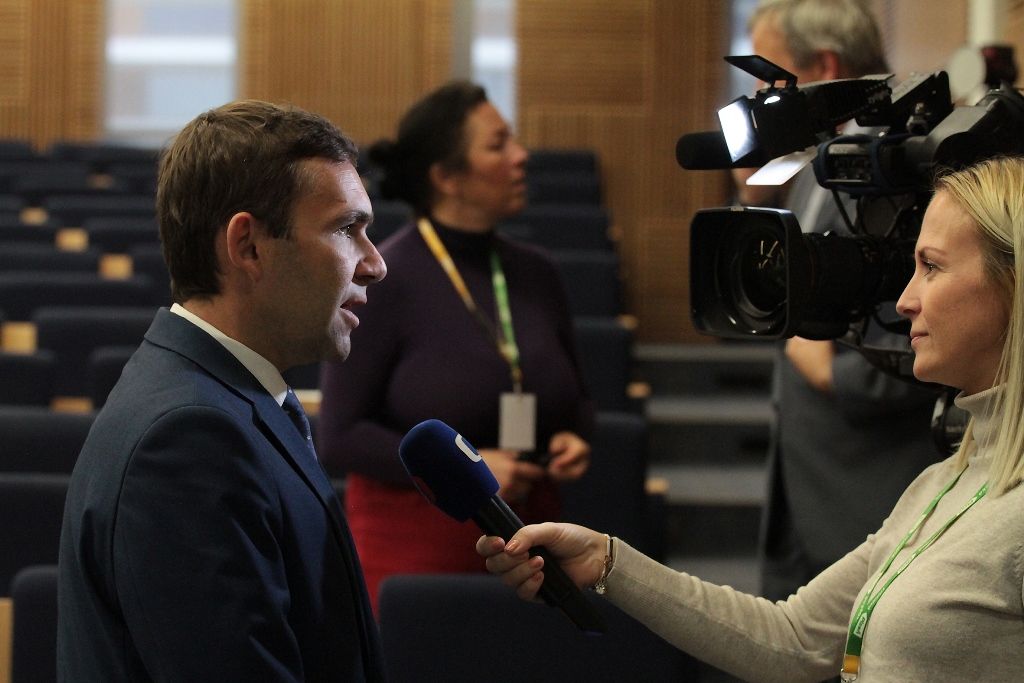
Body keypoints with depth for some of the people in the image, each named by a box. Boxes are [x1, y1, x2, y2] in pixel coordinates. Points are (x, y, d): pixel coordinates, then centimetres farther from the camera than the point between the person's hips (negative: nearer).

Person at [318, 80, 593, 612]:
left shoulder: (536, 275, 7)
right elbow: (339, 437, -10)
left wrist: (573, 440, -2)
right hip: (413, 543, -5)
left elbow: (576, 401, 21)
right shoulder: (380, 281, -9)